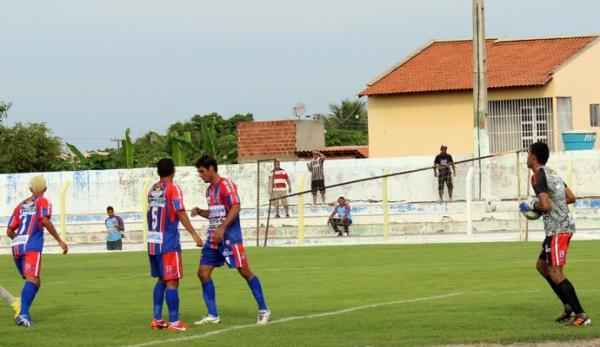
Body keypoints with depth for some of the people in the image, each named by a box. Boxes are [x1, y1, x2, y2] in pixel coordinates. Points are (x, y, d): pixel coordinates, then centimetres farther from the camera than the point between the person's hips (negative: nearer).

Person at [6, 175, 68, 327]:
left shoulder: (21, 205, 24)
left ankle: (24, 314, 5)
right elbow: (45, 221, -12)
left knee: (34, 281, 18)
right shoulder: (43, 202, 8)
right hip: (32, 246, -6)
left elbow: (9, 231, 22)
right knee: (32, 280, -17)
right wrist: (60, 241, -8)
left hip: (17, 246, 6)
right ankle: (23, 314, -36)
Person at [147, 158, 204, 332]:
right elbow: (180, 213, -17)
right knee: (172, 282, -5)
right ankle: (174, 322, -7)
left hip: (153, 242, 7)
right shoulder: (173, 190, -9)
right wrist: (194, 234, -18)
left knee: (161, 280, 17)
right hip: (169, 243, -7)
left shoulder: (152, 190, 11)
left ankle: (157, 319, 17)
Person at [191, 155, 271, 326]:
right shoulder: (210, 190, 16)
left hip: (229, 237, -9)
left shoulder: (226, 185, -10)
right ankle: (213, 315, 6)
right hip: (214, 239, 9)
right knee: (203, 272, 1)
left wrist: (222, 228, -29)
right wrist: (200, 212, 8)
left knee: (245, 271, -6)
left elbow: (236, 207, -21)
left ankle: (263, 310, 3)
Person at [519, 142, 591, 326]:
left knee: (555, 273, -10)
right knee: (541, 265, 20)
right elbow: (571, 197, 20)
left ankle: (580, 314, -14)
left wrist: (531, 206, -4)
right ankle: (569, 307, 17)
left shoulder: (538, 176, -13)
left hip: (557, 229, -10)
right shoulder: (553, 173, 16)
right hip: (565, 225, 10)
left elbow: (545, 205, -22)